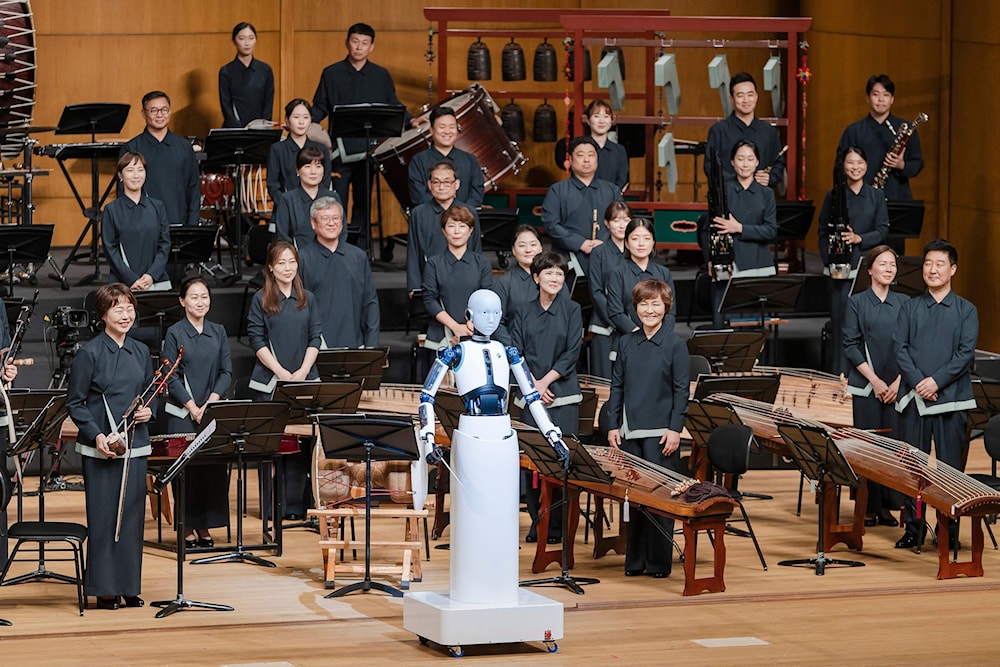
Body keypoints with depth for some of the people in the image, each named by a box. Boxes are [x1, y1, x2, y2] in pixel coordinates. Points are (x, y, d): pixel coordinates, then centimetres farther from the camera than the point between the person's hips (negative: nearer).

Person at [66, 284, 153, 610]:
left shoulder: (141, 351, 8)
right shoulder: (90, 353, -7)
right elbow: (74, 403, -5)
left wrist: (148, 411, -3)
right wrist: (96, 435, -17)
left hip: (135, 445, 5)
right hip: (100, 447, -5)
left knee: (132, 515, 7)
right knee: (103, 517, -1)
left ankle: (130, 586, 16)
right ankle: (105, 589, 7)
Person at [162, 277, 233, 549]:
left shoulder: (218, 332, 9)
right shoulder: (175, 333, -2)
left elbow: (227, 372, 7)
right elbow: (171, 377, -5)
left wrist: (211, 402, -7)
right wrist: (194, 408, -11)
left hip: (214, 411, 3)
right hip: (183, 414, -3)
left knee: (214, 467, 0)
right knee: (187, 470, -3)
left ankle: (205, 527, 10)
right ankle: (188, 529, 5)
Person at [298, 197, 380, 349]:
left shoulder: (359, 256, 12)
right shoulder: (302, 259, 1)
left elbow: (371, 302, 14)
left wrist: (371, 344, 6)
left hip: (353, 345, 3)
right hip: (316, 347, -3)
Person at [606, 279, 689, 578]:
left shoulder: (675, 346, -2)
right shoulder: (627, 343, 9)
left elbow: (681, 391, -3)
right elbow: (617, 386, 12)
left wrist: (675, 429, -10)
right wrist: (613, 425, 5)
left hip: (661, 433, -4)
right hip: (630, 432, 4)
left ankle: (659, 562, 6)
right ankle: (635, 561, 14)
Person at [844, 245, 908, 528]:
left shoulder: (904, 303, 7)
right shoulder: (857, 302, 1)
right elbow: (850, 345, -2)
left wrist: (898, 382, -5)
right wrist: (874, 380, -9)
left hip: (896, 386, 2)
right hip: (865, 386, -2)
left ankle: (887, 506, 7)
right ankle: (869, 507, 5)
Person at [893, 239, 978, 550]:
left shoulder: (966, 311, 5)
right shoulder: (911, 308, 10)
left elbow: (966, 353, -4)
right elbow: (900, 348, 2)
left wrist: (937, 381, -15)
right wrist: (917, 381, -13)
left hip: (950, 398, -2)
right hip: (913, 397, 2)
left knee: (950, 466, 0)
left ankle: (950, 530, 6)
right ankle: (913, 528, 11)